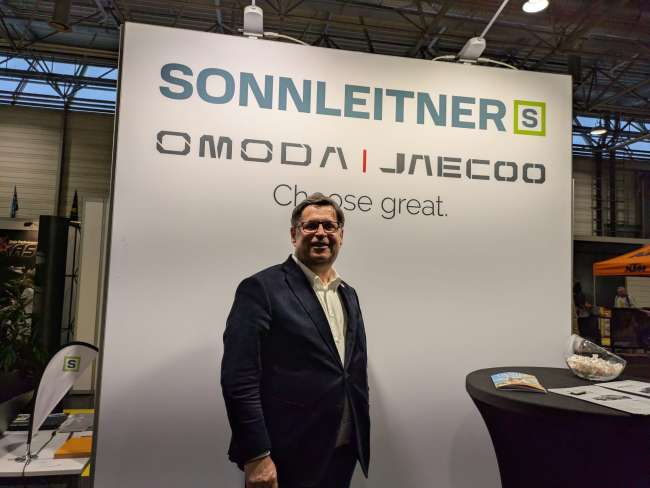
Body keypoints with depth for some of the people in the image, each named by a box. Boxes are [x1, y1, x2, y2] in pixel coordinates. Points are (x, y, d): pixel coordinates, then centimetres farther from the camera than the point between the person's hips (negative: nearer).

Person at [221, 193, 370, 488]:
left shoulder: (348, 294, 10)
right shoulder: (261, 288, -12)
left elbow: (356, 373, 14)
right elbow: (239, 379, -16)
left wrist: (361, 439, 12)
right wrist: (256, 456, -18)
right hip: (288, 460, -6)